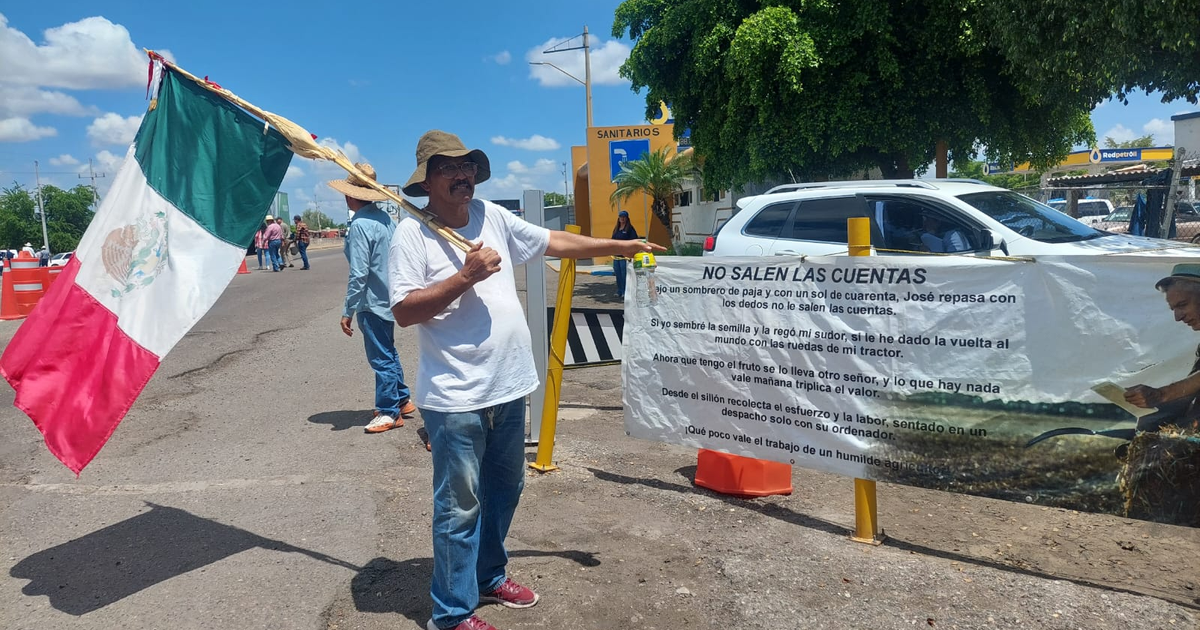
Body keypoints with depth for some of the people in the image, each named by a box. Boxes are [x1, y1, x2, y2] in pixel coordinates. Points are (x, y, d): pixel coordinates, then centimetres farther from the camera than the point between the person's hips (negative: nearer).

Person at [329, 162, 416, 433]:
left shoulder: (360, 225, -19)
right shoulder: (385, 218, 5)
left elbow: (359, 274, -22)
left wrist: (347, 311, -16)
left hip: (372, 302, -9)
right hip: (388, 297, 9)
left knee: (381, 358, 2)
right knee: (388, 352, 21)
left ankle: (389, 412, 13)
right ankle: (402, 400, 32)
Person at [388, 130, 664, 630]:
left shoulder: (492, 216, 7)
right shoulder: (411, 234, -10)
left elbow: (555, 242, 15)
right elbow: (404, 311, -16)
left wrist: (623, 246, 16)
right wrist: (466, 276, -21)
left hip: (509, 386, 7)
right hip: (455, 397, -7)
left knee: (504, 492, 20)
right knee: (460, 507, 1)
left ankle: (489, 577, 40)